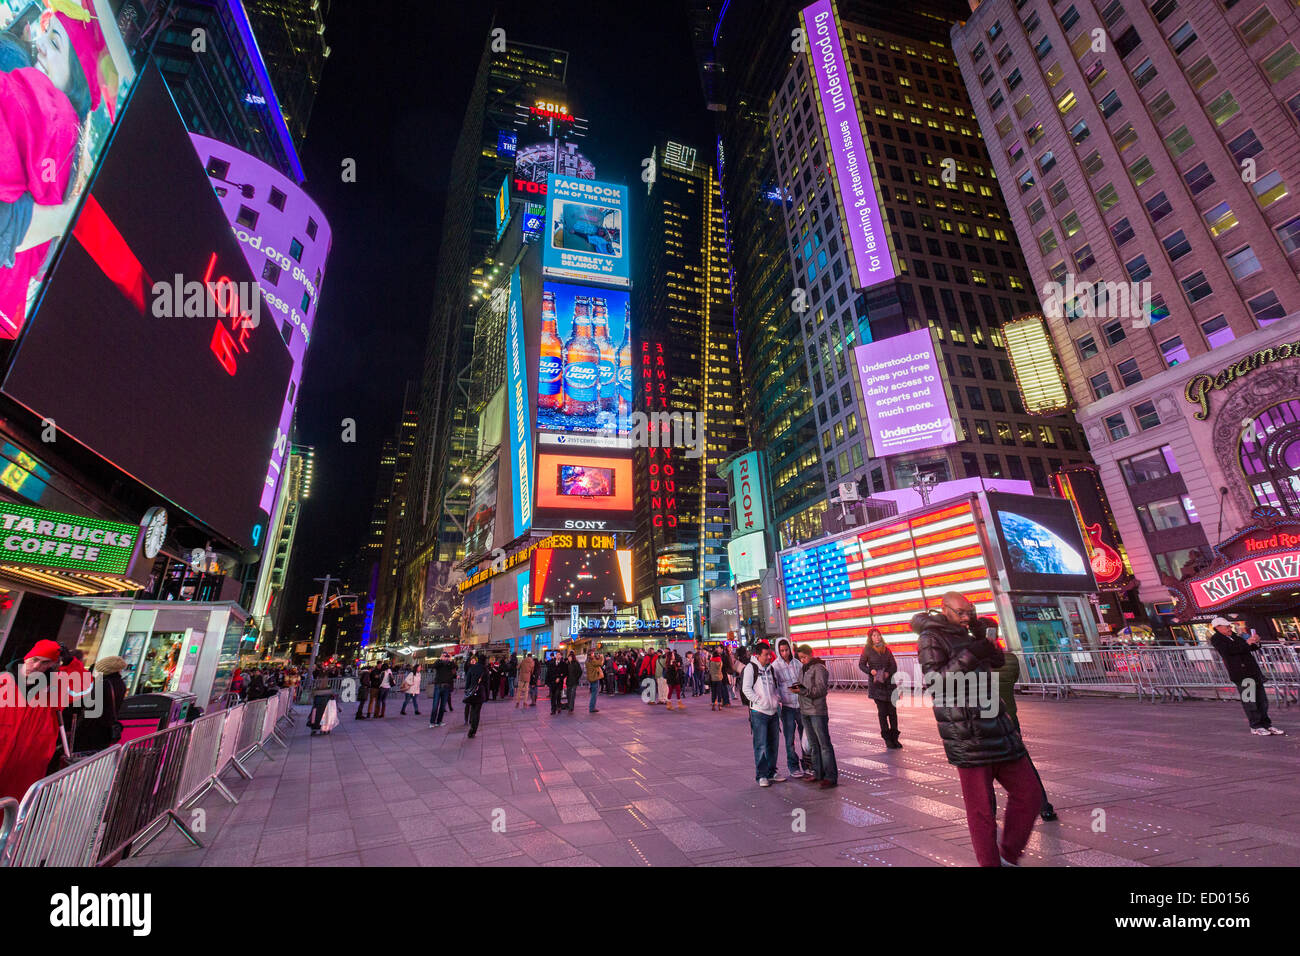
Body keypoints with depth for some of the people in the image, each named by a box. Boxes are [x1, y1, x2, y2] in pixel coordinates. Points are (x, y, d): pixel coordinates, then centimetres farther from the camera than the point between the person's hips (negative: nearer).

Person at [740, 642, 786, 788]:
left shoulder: (770, 668, 13)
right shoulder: (750, 668, -8)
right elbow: (746, 688, -12)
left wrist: (777, 700, 8)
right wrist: (759, 701, -19)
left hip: (773, 712, 7)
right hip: (758, 712, -7)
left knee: (773, 743, 15)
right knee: (760, 745, -3)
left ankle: (772, 772, 28)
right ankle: (761, 776, 8)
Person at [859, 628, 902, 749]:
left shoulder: (886, 649, 9)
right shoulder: (867, 650, 0)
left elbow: (894, 665, 8)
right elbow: (861, 664, 4)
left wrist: (888, 673, -12)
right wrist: (870, 670, -14)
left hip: (889, 682, 3)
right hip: (876, 683, -3)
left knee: (892, 711, 2)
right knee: (882, 711, -1)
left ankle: (894, 738, 12)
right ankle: (887, 738, 7)